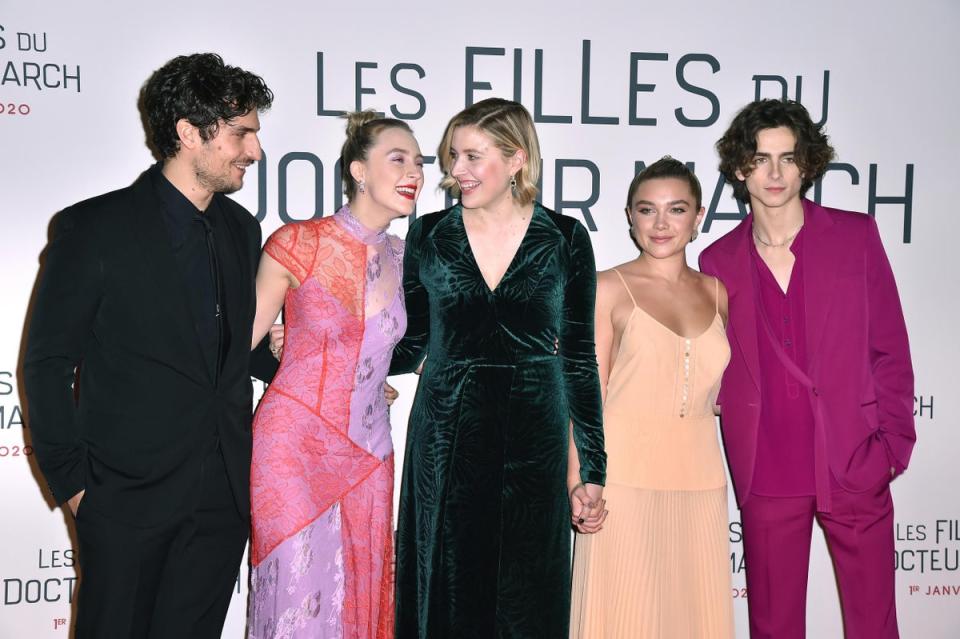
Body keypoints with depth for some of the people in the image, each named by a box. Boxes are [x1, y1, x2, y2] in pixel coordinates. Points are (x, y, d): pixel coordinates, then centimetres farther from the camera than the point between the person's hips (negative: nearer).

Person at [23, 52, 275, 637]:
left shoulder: (242, 229, 9)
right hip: (129, 495, -4)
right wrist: (70, 479, -6)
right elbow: (48, 363, -5)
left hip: (223, 496, 5)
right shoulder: (95, 228, -8)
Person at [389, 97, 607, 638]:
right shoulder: (429, 236, 3)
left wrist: (594, 469, 1)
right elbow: (411, 346, 9)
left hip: (533, 447, -1)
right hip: (446, 445, 1)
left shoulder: (565, 240, 0)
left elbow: (579, 358, 3)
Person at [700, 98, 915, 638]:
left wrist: (894, 443, -1)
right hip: (766, 473, 1)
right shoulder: (719, 260, 5)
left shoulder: (856, 235, 2)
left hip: (854, 466, -1)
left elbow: (890, 347, 4)